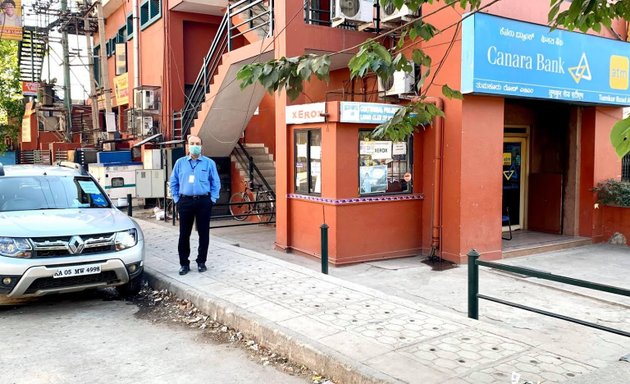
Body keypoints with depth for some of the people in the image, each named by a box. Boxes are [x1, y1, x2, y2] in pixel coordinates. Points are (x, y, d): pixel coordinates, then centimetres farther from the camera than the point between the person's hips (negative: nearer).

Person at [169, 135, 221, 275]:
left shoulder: (209, 163, 3)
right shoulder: (180, 162, 8)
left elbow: (216, 183, 5)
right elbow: (173, 182, 12)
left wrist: (212, 199, -1)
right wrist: (176, 199, 5)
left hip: (203, 202, -1)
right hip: (185, 202, 1)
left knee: (204, 233, 4)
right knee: (184, 234, 3)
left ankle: (201, 262, 18)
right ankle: (184, 263, 13)